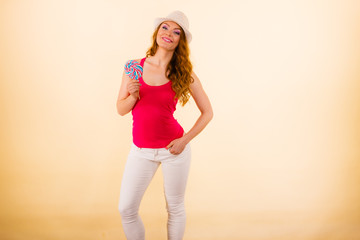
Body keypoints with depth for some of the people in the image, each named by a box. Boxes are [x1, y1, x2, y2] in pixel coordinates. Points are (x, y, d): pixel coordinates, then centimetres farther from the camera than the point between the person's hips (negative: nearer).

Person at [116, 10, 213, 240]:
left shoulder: (184, 73, -6)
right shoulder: (135, 66, -1)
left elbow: (207, 112, -1)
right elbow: (121, 109, 1)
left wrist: (185, 140, -11)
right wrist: (133, 96, -20)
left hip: (173, 149, -2)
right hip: (141, 150, 2)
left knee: (175, 208, 13)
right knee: (126, 209, 6)